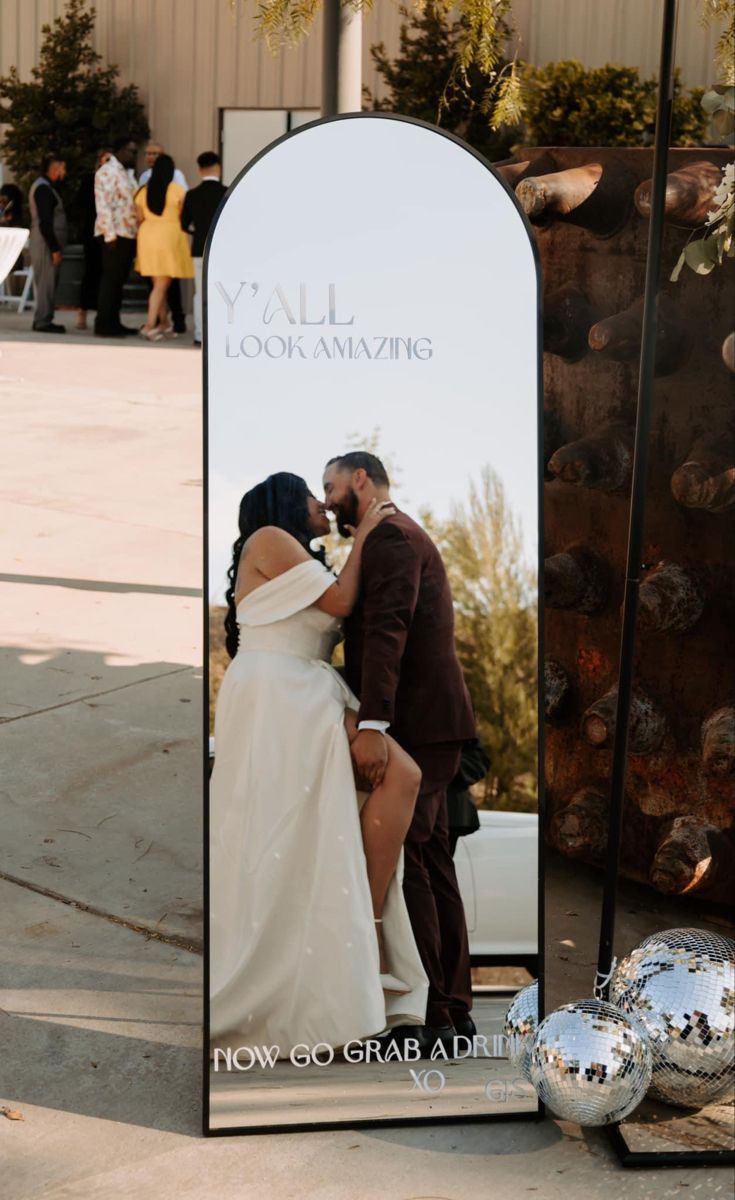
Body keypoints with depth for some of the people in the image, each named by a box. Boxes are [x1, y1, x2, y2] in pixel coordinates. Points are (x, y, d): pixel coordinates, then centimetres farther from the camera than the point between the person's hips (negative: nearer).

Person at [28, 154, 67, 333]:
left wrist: (56, 247, 14)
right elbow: (45, 223, -20)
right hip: (46, 243, -10)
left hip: (47, 243, 10)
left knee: (46, 283, 12)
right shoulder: (43, 188, -14)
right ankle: (43, 321, -6)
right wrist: (55, 249, -20)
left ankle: (43, 320, 16)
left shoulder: (44, 186, 17)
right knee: (46, 282, -8)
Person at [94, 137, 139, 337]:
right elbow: (104, 204, -15)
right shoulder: (108, 171, -8)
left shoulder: (124, 173, 21)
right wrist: (110, 234, -20)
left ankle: (113, 322, 15)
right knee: (111, 279, -7)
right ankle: (103, 325, -5)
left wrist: (136, 231, 15)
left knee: (119, 279, 10)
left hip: (128, 233, 9)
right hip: (115, 234, -9)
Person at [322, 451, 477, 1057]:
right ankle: (453, 1007, 17)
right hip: (429, 724, 11)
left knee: (401, 861, -10)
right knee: (430, 859, 12)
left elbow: (387, 629, -23)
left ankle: (427, 1016, -7)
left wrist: (373, 723, -30)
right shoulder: (402, 536, 24)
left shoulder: (390, 536, -9)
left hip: (415, 722, -11)